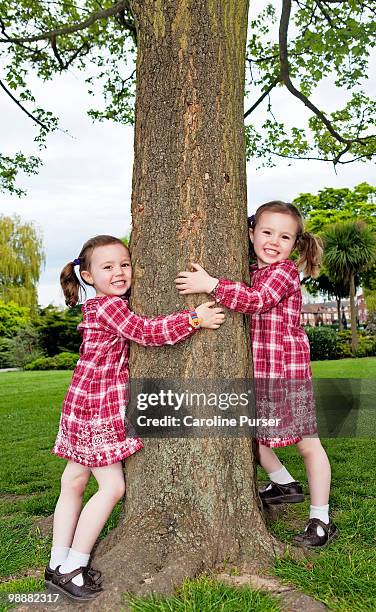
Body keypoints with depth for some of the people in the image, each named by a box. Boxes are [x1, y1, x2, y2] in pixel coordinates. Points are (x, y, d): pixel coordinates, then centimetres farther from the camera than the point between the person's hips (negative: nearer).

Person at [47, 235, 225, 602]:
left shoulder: (109, 305, 12)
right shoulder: (108, 306, -17)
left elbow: (137, 331, 19)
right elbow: (146, 331, -25)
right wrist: (195, 319, -25)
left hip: (88, 405, 10)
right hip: (99, 406, -10)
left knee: (73, 483, 13)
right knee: (112, 487, -3)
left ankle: (58, 565, 25)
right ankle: (72, 568, 9)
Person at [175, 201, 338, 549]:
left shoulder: (285, 271, -10)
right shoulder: (249, 273, 12)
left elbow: (256, 299, -26)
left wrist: (210, 285, -31)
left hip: (288, 370, -7)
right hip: (255, 372, 8)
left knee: (307, 443, 4)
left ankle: (321, 520, 18)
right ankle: (286, 484, 39)